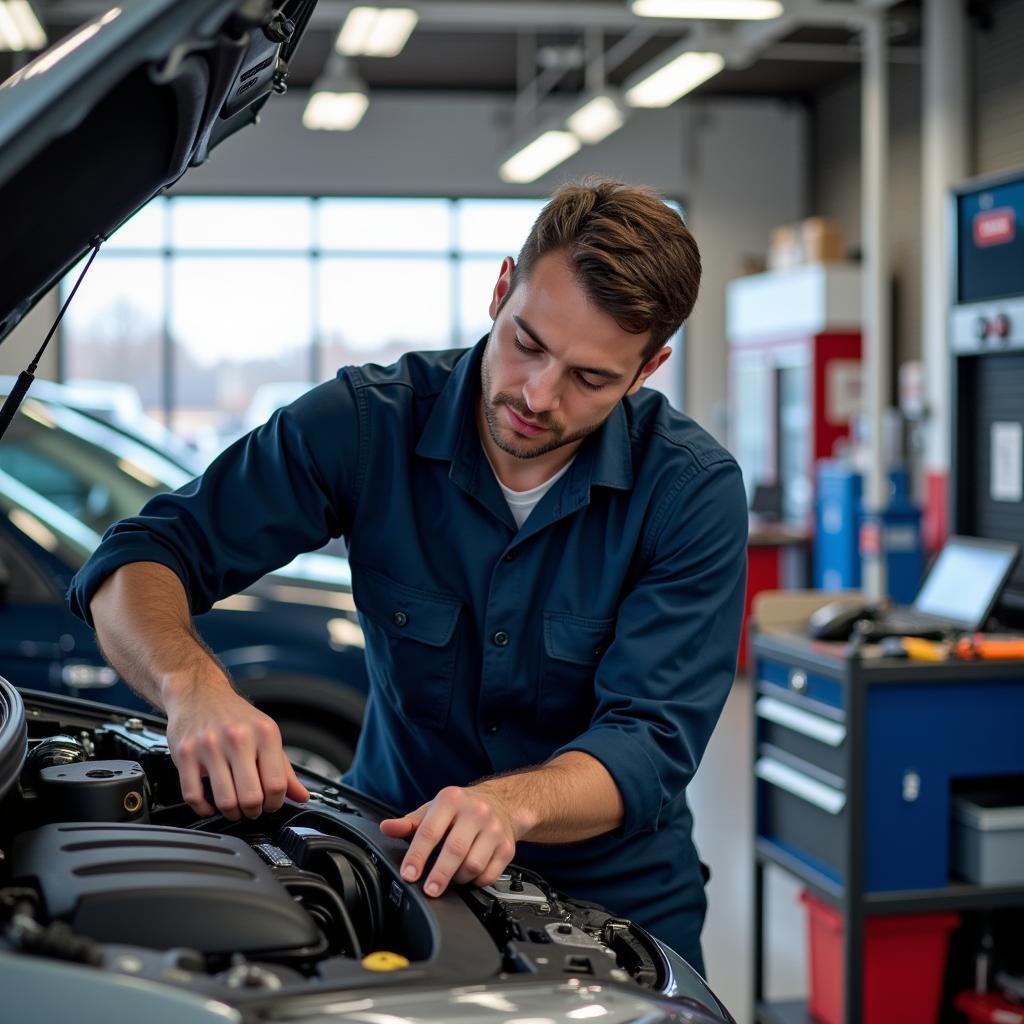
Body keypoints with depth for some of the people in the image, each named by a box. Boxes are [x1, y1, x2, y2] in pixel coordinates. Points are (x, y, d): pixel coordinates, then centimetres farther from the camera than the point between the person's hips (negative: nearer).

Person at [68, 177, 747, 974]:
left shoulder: (694, 491, -12)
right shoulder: (371, 422, -10)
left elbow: (650, 743, -18)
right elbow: (139, 558, -10)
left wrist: (509, 804, -40)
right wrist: (193, 685, -32)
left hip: (613, 899, 0)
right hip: (396, 847, 0)